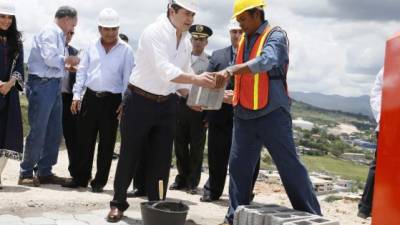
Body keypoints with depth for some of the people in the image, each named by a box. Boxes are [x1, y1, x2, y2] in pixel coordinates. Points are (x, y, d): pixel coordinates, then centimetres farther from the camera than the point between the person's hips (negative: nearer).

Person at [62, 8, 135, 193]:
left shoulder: (125, 50, -1)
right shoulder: (92, 47, 8)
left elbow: (128, 77, -3)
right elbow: (82, 71, 9)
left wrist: (125, 102, -9)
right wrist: (77, 95, 1)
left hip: (112, 100, -2)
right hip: (90, 97, 3)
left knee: (107, 142, 4)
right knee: (84, 139, 6)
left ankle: (100, 181, 14)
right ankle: (80, 177, 17)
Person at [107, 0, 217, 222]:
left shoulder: (186, 43, 5)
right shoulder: (154, 32, -17)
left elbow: (181, 76, 9)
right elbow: (165, 70, -30)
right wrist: (196, 79, -38)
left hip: (166, 104, 6)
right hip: (140, 101, -6)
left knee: (161, 158, 7)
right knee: (130, 154, 4)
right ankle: (118, 203, 19)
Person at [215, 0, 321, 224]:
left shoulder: (276, 36, -7)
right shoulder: (244, 40, 15)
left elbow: (266, 61, -26)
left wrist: (231, 70, -30)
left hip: (272, 114, -6)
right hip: (244, 115, 7)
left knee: (290, 165, -2)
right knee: (238, 165, 6)